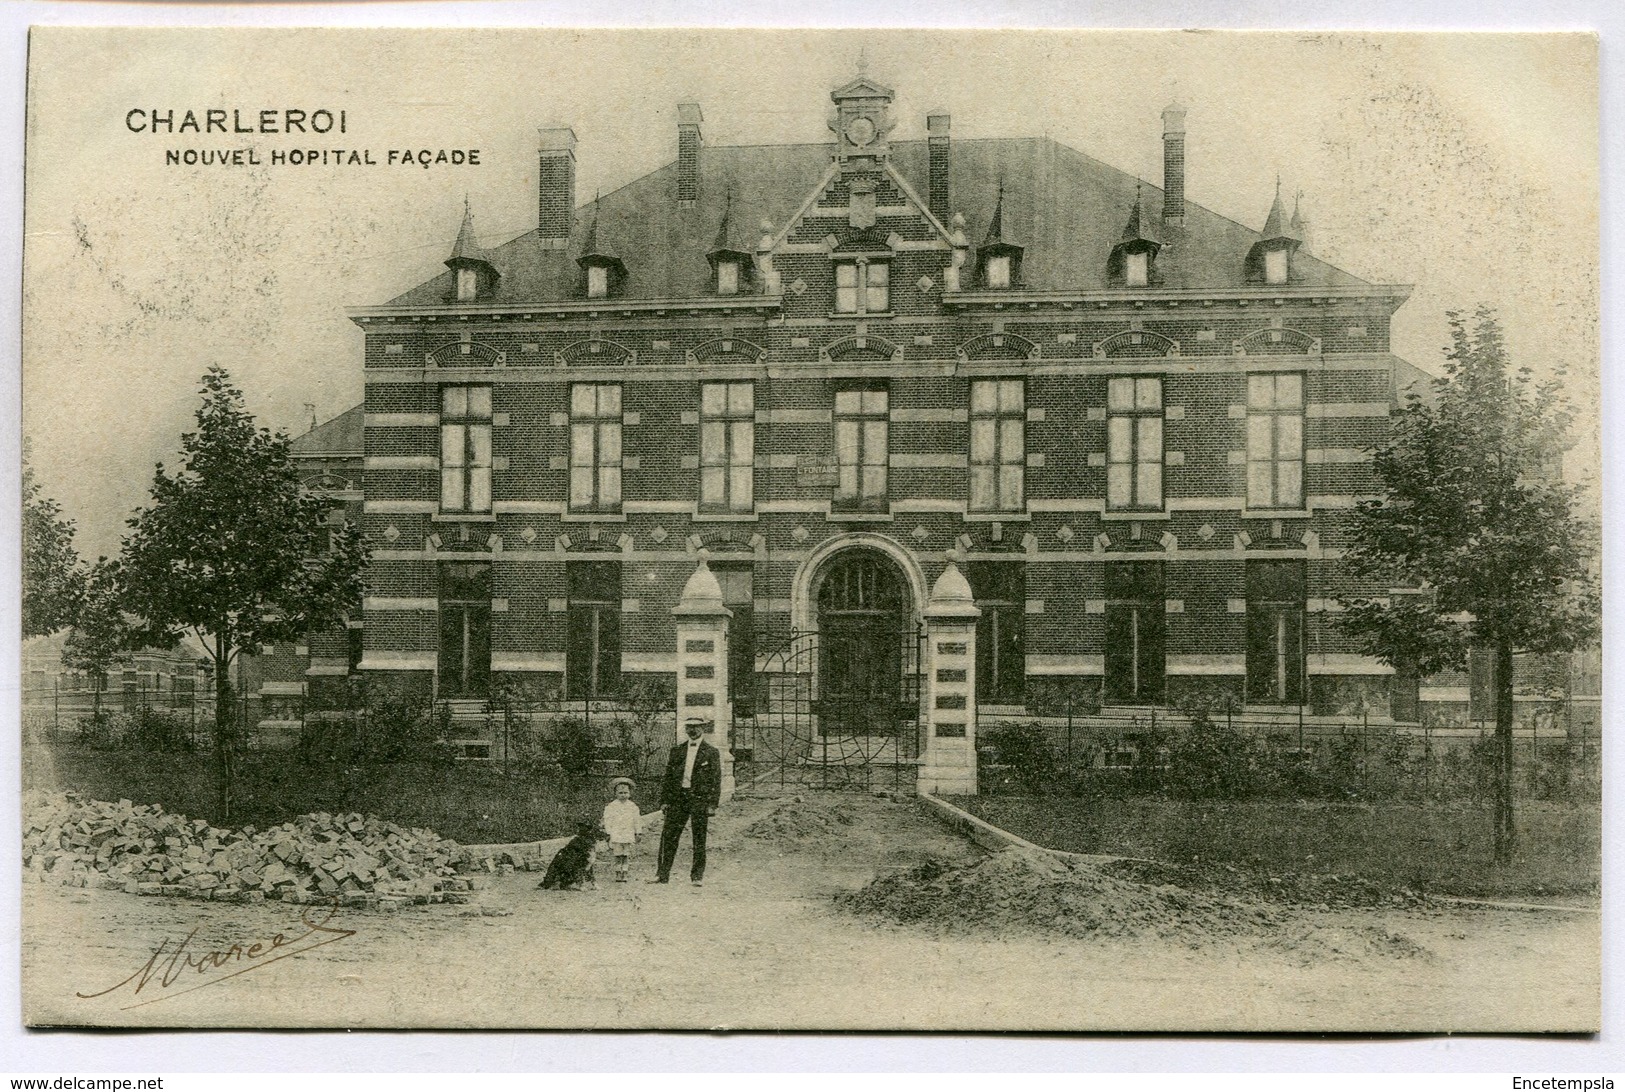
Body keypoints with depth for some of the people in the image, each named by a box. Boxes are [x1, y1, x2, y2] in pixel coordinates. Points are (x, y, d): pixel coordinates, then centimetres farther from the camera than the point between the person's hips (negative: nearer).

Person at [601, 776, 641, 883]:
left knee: (627, 856, -1)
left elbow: (637, 821, 13)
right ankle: (618, 874, 3)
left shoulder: (633, 806, 9)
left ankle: (625, 874, 2)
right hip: (616, 836, -2)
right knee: (618, 855, -2)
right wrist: (608, 833, -3)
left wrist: (638, 833, 10)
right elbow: (607, 821, 1)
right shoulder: (611, 806, 1)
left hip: (628, 835, 2)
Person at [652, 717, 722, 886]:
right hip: (677, 798, 3)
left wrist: (712, 805, -8)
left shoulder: (711, 752, 2)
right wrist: (664, 800, 6)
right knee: (668, 836, -1)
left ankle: (698, 876, 10)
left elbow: (716, 781, -1)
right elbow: (668, 777, 13)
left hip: (699, 798, -3)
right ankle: (663, 874, 5)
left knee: (699, 839, 1)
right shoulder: (676, 751, 13)